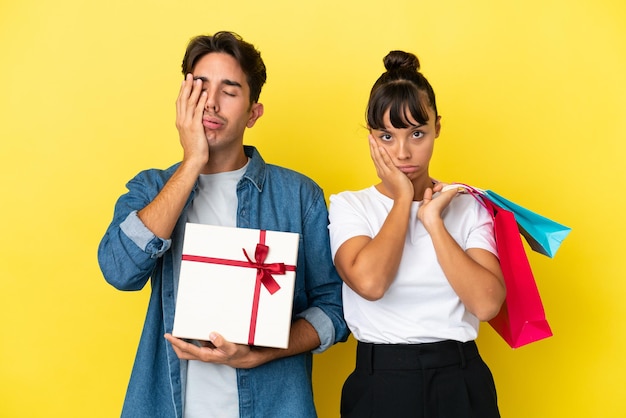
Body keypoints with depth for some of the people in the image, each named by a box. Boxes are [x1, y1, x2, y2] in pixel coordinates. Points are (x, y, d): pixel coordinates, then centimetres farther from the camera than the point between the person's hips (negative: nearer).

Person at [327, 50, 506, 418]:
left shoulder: (467, 205, 3)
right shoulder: (349, 206, -1)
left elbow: (487, 304, -10)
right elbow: (370, 282, -20)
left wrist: (432, 219, -11)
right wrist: (403, 198, -9)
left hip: (460, 380, 1)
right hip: (380, 380, -1)